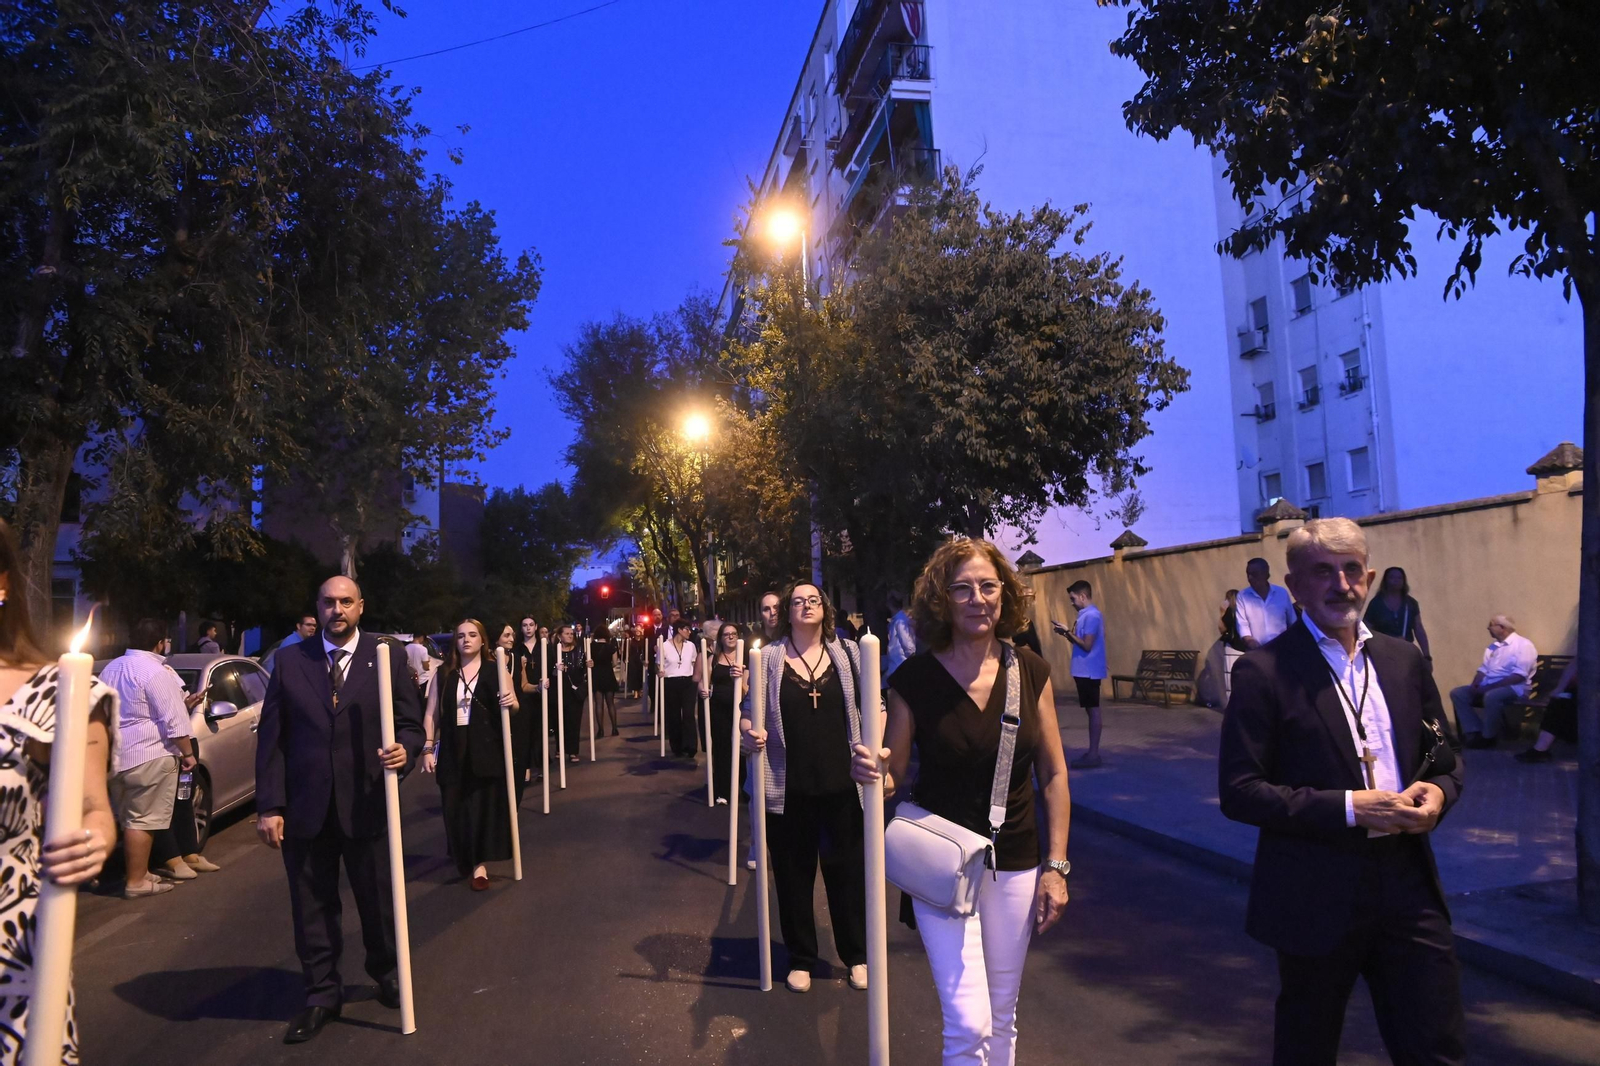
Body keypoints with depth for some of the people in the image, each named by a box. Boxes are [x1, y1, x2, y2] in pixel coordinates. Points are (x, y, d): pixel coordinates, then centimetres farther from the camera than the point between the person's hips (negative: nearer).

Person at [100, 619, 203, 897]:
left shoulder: (111, 668, 13)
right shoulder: (156, 673, -16)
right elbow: (173, 720, -17)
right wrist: (188, 753, -9)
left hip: (114, 754, 9)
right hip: (148, 755, -9)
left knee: (126, 818, 17)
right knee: (143, 820, -3)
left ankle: (136, 872, 25)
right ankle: (136, 882, 0)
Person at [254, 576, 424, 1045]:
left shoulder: (387, 659, 0)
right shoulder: (290, 661, 2)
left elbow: (410, 723, 2)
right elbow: (271, 737, 1)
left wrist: (405, 749, -22)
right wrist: (270, 805, -4)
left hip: (367, 804, 0)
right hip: (305, 807, 1)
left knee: (378, 899, 14)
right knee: (312, 907, 11)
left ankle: (386, 973, 40)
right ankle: (322, 993, 29)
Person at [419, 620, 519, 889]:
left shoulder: (495, 670, 1)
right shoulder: (444, 673, 5)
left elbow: (515, 711, 5)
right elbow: (431, 713, 6)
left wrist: (512, 703, -19)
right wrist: (427, 748, -2)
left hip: (487, 750, -2)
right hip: (453, 750, 2)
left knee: (484, 804, 0)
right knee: (455, 807, 6)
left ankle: (479, 863, 10)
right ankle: (463, 859, 24)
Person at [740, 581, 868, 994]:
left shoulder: (847, 652, 2)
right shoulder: (768, 658, -2)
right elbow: (749, 710, 3)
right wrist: (749, 732, -17)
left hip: (842, 783, 1)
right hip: (789, 787, -1)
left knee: (847, 867, 11)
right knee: (793, 872, 10)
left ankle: (857, 955, 29)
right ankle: (801, 959, 28)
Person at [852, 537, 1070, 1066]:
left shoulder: (1030, 671, -4)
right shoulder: (914, 677, -11)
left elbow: (1053, 774, 3)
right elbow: (892, 778, -4)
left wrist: (1056, 865, -1)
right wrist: (870, 771, -27)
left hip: (1015, 866, 3)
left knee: (1001, 1018, 15)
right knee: (968, 1023, -7)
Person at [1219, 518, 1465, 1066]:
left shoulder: (1404, 660, 6)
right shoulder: (1263, 671, -11)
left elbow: (1444, 760, 16)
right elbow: (1239, 791, -14)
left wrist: (1435, 792, -8)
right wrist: (1349, 807, -21)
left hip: (1408, 883, 4)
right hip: (1317, 896, -4)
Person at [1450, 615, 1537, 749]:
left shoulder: (1523, 644, -7)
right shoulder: (1493, 647, 18)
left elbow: (1519, 676, -17)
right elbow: (1483, 669, 16)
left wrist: (1490, 686, -22)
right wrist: (1475, 685, -7)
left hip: (1515, 688, -8)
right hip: (1489, 688, 8)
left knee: (1491, 696, -39)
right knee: (1457, 693, -10)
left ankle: (1488, 737, -19)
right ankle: (1475, 732, -16)